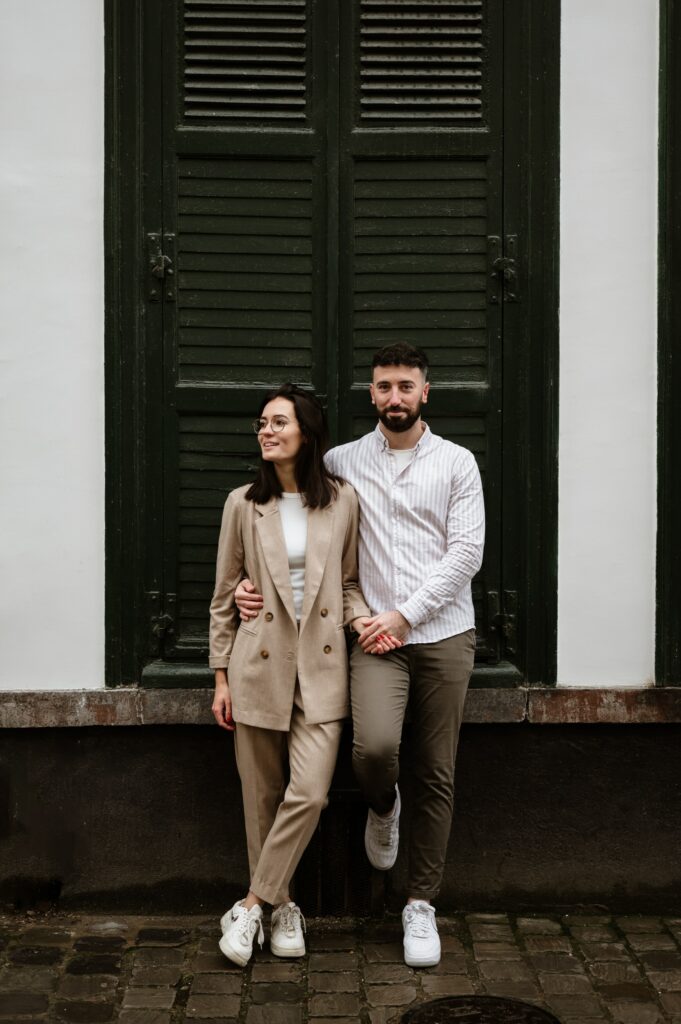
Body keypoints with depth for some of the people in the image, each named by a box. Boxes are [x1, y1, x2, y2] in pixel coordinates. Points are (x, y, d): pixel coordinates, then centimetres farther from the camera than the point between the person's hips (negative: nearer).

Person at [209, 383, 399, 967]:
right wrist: (221, 677, 3)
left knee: (310, 793, -11)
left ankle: (252, 906, 3)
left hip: (321, 665, 0)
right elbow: (225, 595, 5)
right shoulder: (244, 504, 2)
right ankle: (282, 906, 23)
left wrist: (361, 615, -9)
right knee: (263, 799, 6)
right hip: (259, 662, 0)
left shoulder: (342, 500, 2)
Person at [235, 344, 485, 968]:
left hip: (444, 635, 0)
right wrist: (257, 578, -2)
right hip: (376, 638, 0)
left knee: (436, 775, 3)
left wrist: (406, 613, -11)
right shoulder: (343, 463, 8)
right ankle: (383, 807, 13)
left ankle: (421, 904, 16)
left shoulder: (457, 463, 5)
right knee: (374, 746, -23)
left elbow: (466, 552, -3)